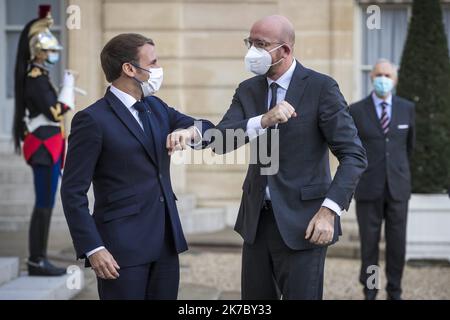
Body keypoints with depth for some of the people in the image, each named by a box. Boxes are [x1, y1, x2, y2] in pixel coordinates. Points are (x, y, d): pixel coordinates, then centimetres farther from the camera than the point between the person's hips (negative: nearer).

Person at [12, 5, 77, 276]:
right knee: (45, 205, -8)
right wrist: (69, 84, -13)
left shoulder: (37, 78, 17)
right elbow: (54, 112, -21)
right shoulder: (36, 79, -15)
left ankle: (38, 259, 14)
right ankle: (37, 261, -5)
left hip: (47, 147, 10)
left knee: (45, 204, 11)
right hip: (45, 147, -10)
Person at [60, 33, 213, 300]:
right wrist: (93, 249, -18)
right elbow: (73, 191, -11)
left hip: (166, 241, 7)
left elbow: (210, 131, 12)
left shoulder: (156, 107, 12)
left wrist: (190, 131, -12)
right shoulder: (93, 120, -10)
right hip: (123, 247, -7)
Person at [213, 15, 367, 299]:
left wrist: (329, 210, -23)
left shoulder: (321, 87, -8)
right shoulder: (248, 90, 7)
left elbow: (354, 155, -12)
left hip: (303, 220, -5)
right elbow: (220, 143, -6)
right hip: (257, 219, 5)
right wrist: (263, 120, -23)